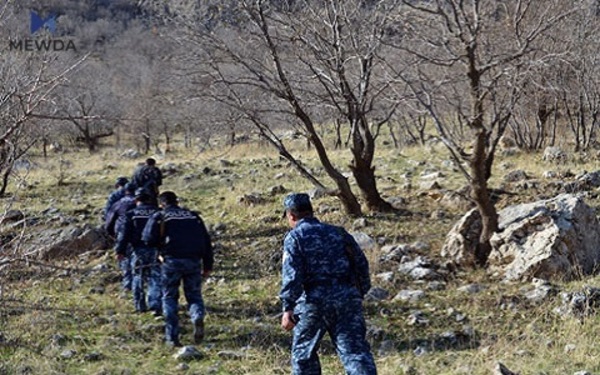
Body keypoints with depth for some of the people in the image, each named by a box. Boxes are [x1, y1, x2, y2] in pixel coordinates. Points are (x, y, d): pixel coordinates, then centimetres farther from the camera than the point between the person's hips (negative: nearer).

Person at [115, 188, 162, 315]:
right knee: (155, 278, -1)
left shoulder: (131, 214, 0)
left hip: (139, 250, 0)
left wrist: (120, 251, -4)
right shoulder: (157, 213, 5)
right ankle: (156, 306, -12)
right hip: (154, 250, 0)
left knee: (138, 278, 13)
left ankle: (140, 306, 18)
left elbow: (124, 233, -4)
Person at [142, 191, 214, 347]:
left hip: (171, 260, -2)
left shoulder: (159, 216, 8)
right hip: (193, 262, 2)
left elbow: (148, 239, -4)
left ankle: (172, 337, 4)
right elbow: (206, 242, 13)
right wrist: (208, 266, 14)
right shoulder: (193, 216, 18)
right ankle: (198, 317, -20)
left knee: (169, 298, 10)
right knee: (194, 295, 13)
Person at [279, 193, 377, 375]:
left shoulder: (294, 237, 1)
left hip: (314, 300, -3)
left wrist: (288, 307, -13)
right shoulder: (338, 232, 16)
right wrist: (360, 294, 25)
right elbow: (361, 264, 17)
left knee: (303, 351, 16)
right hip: (347, 297, 4)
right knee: (354, 349, -2)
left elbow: (291, 274, -11)